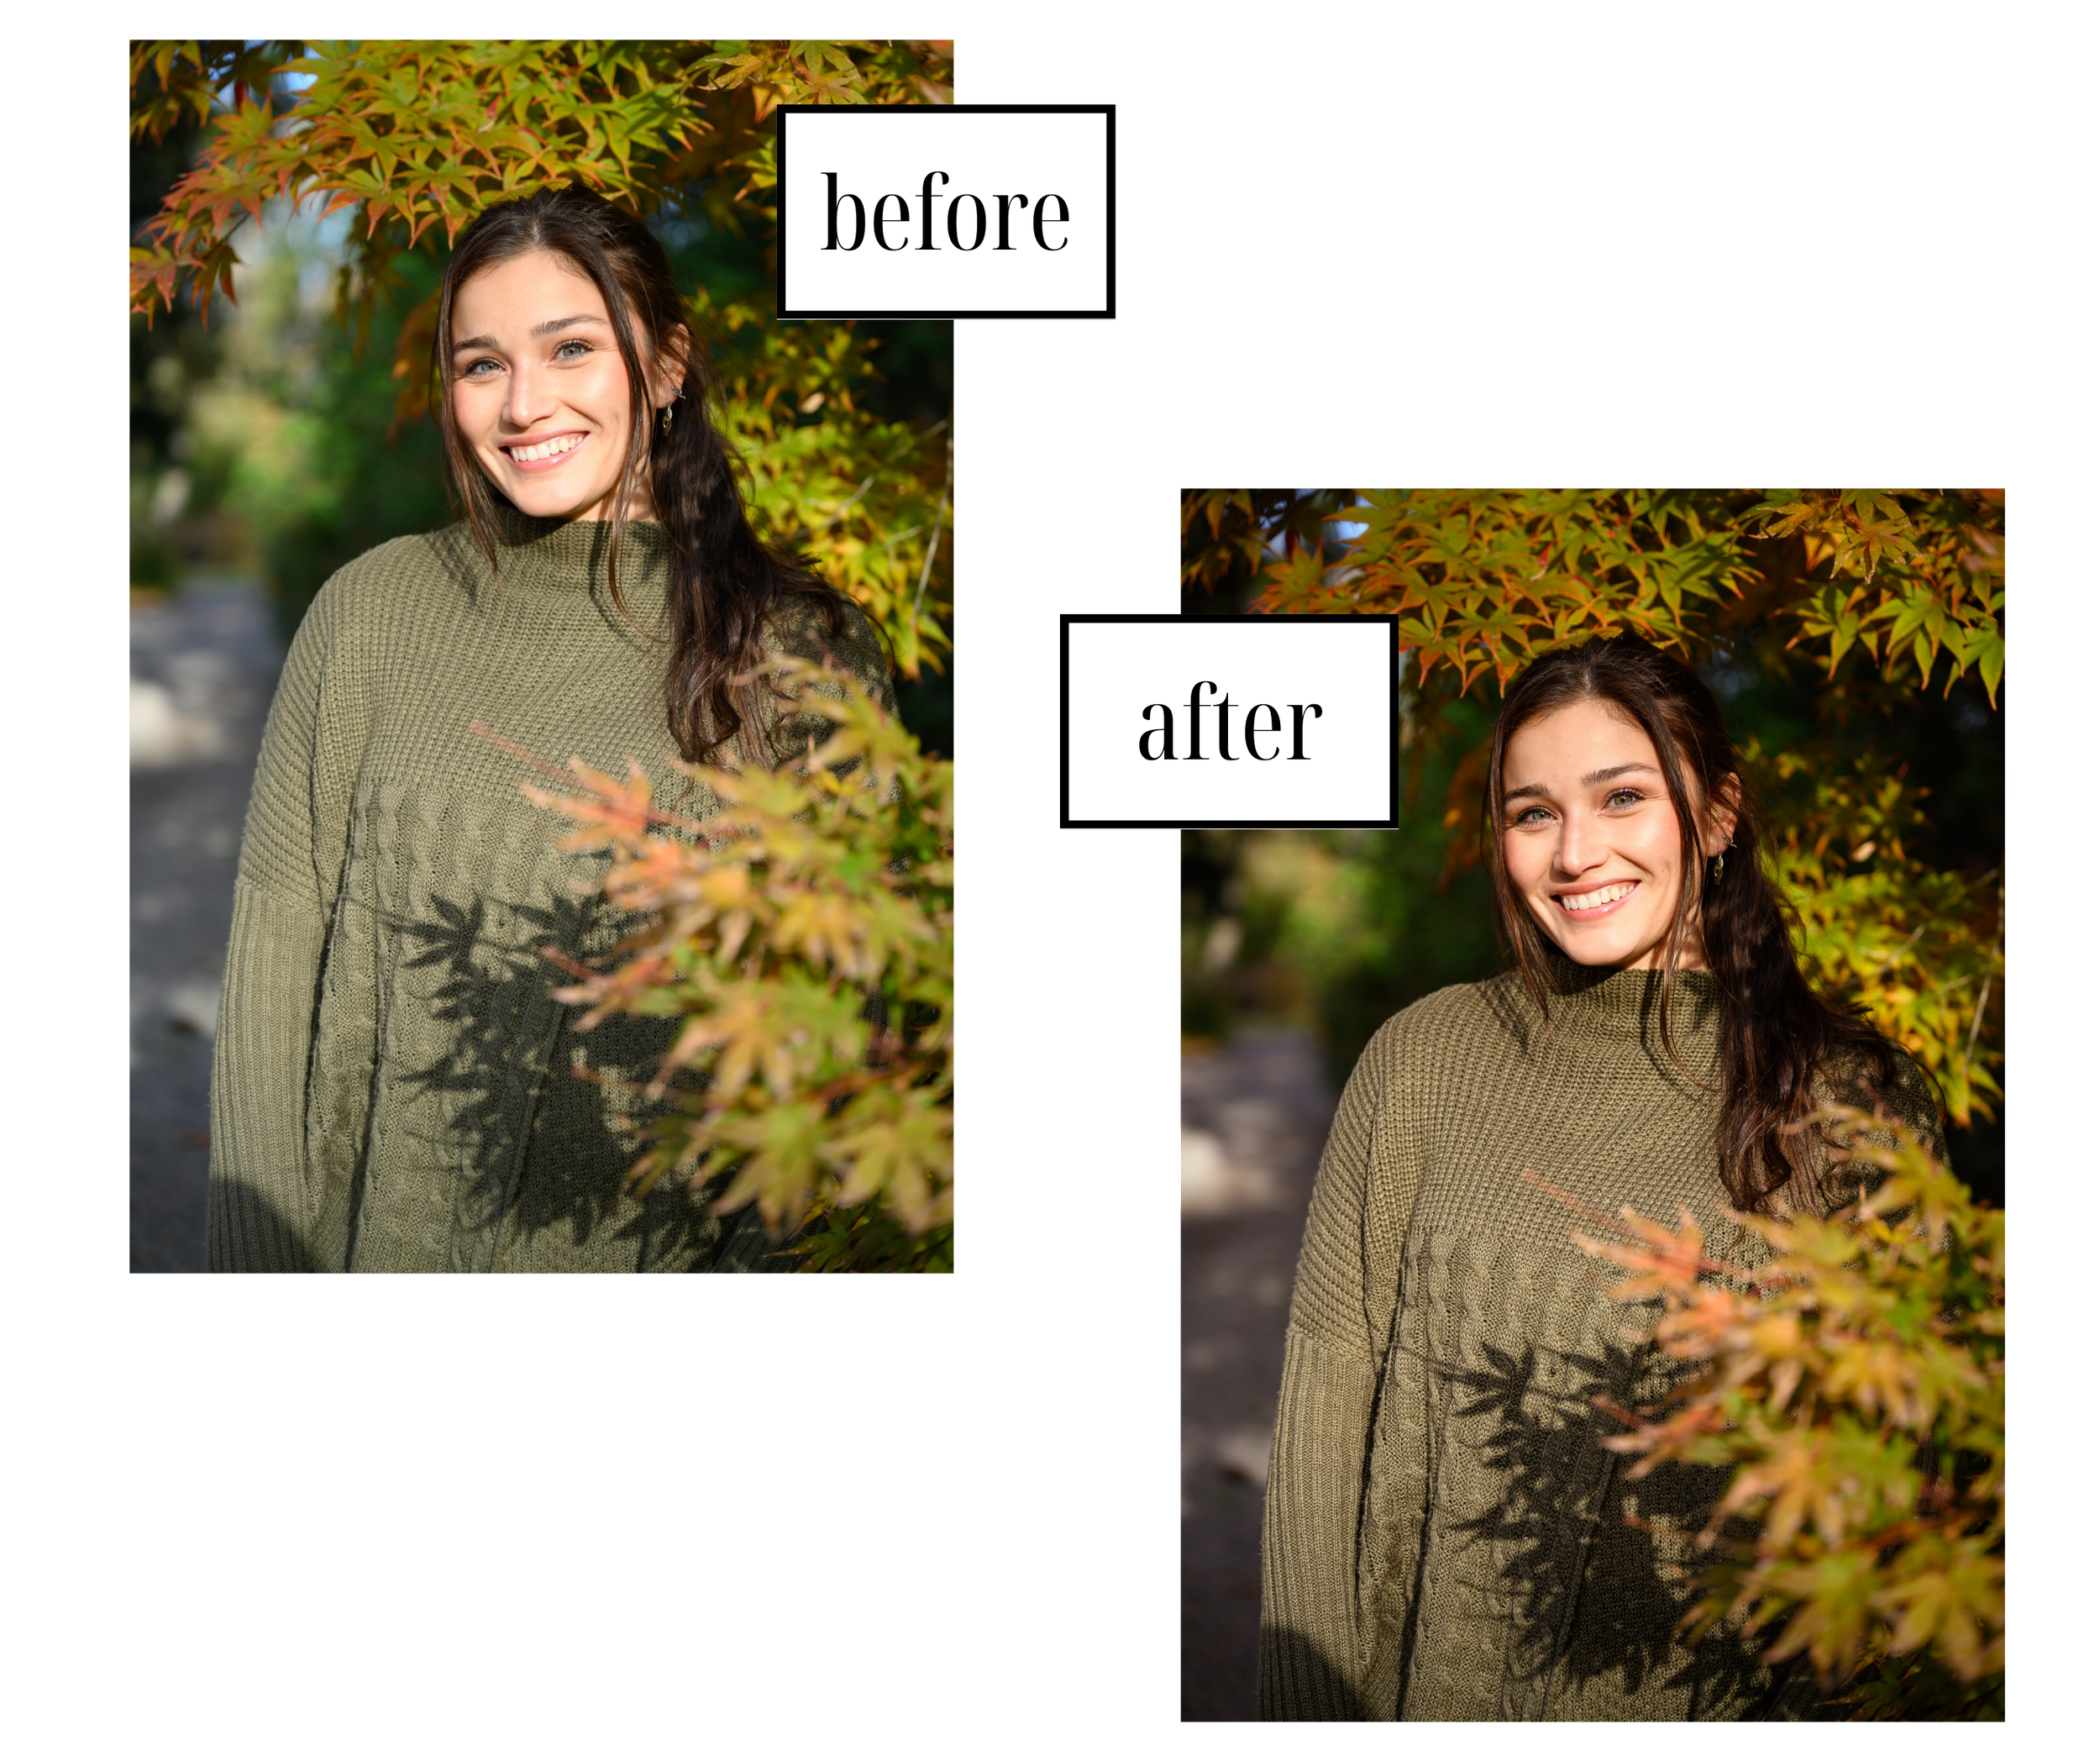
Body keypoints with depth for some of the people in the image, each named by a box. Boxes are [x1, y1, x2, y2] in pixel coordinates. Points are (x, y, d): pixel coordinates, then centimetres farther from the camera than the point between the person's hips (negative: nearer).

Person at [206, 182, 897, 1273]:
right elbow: (278, 946, -1)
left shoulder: (807, 651, -4)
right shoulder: (374, 609, -1)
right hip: (385, 1234, 1)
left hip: (669, 1242, -1)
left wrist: (775, 1250, -11)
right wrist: (264, 1246, -6)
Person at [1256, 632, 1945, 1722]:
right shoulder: (1423, 1059, -3)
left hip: (1717, 1703, 0)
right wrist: (1312, 1699, -7)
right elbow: (1327, 1398, -3)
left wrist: (1835, 1697, -6)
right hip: (1432, 1684, 1)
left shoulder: (1856, 1099, -4)